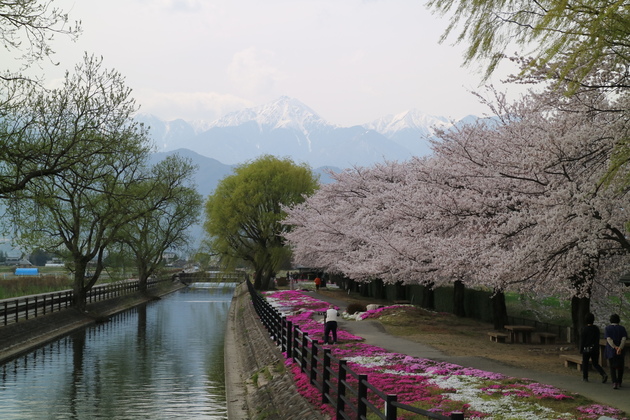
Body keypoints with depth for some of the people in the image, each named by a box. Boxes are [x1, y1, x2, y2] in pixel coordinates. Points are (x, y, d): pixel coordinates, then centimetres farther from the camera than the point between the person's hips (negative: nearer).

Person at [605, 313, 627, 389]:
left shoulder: (607, 328, -2)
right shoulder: (622, 328, 1)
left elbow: (609, 339, -16)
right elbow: (624, 339, -15)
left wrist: (615, 348, -23)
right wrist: (620, 348, -26)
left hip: (611, 351, -1)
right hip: (621, 352, 1)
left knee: (612, 368, 4)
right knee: (620, 367, 19)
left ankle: (615, 383, -14)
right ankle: (619, 383, 26)